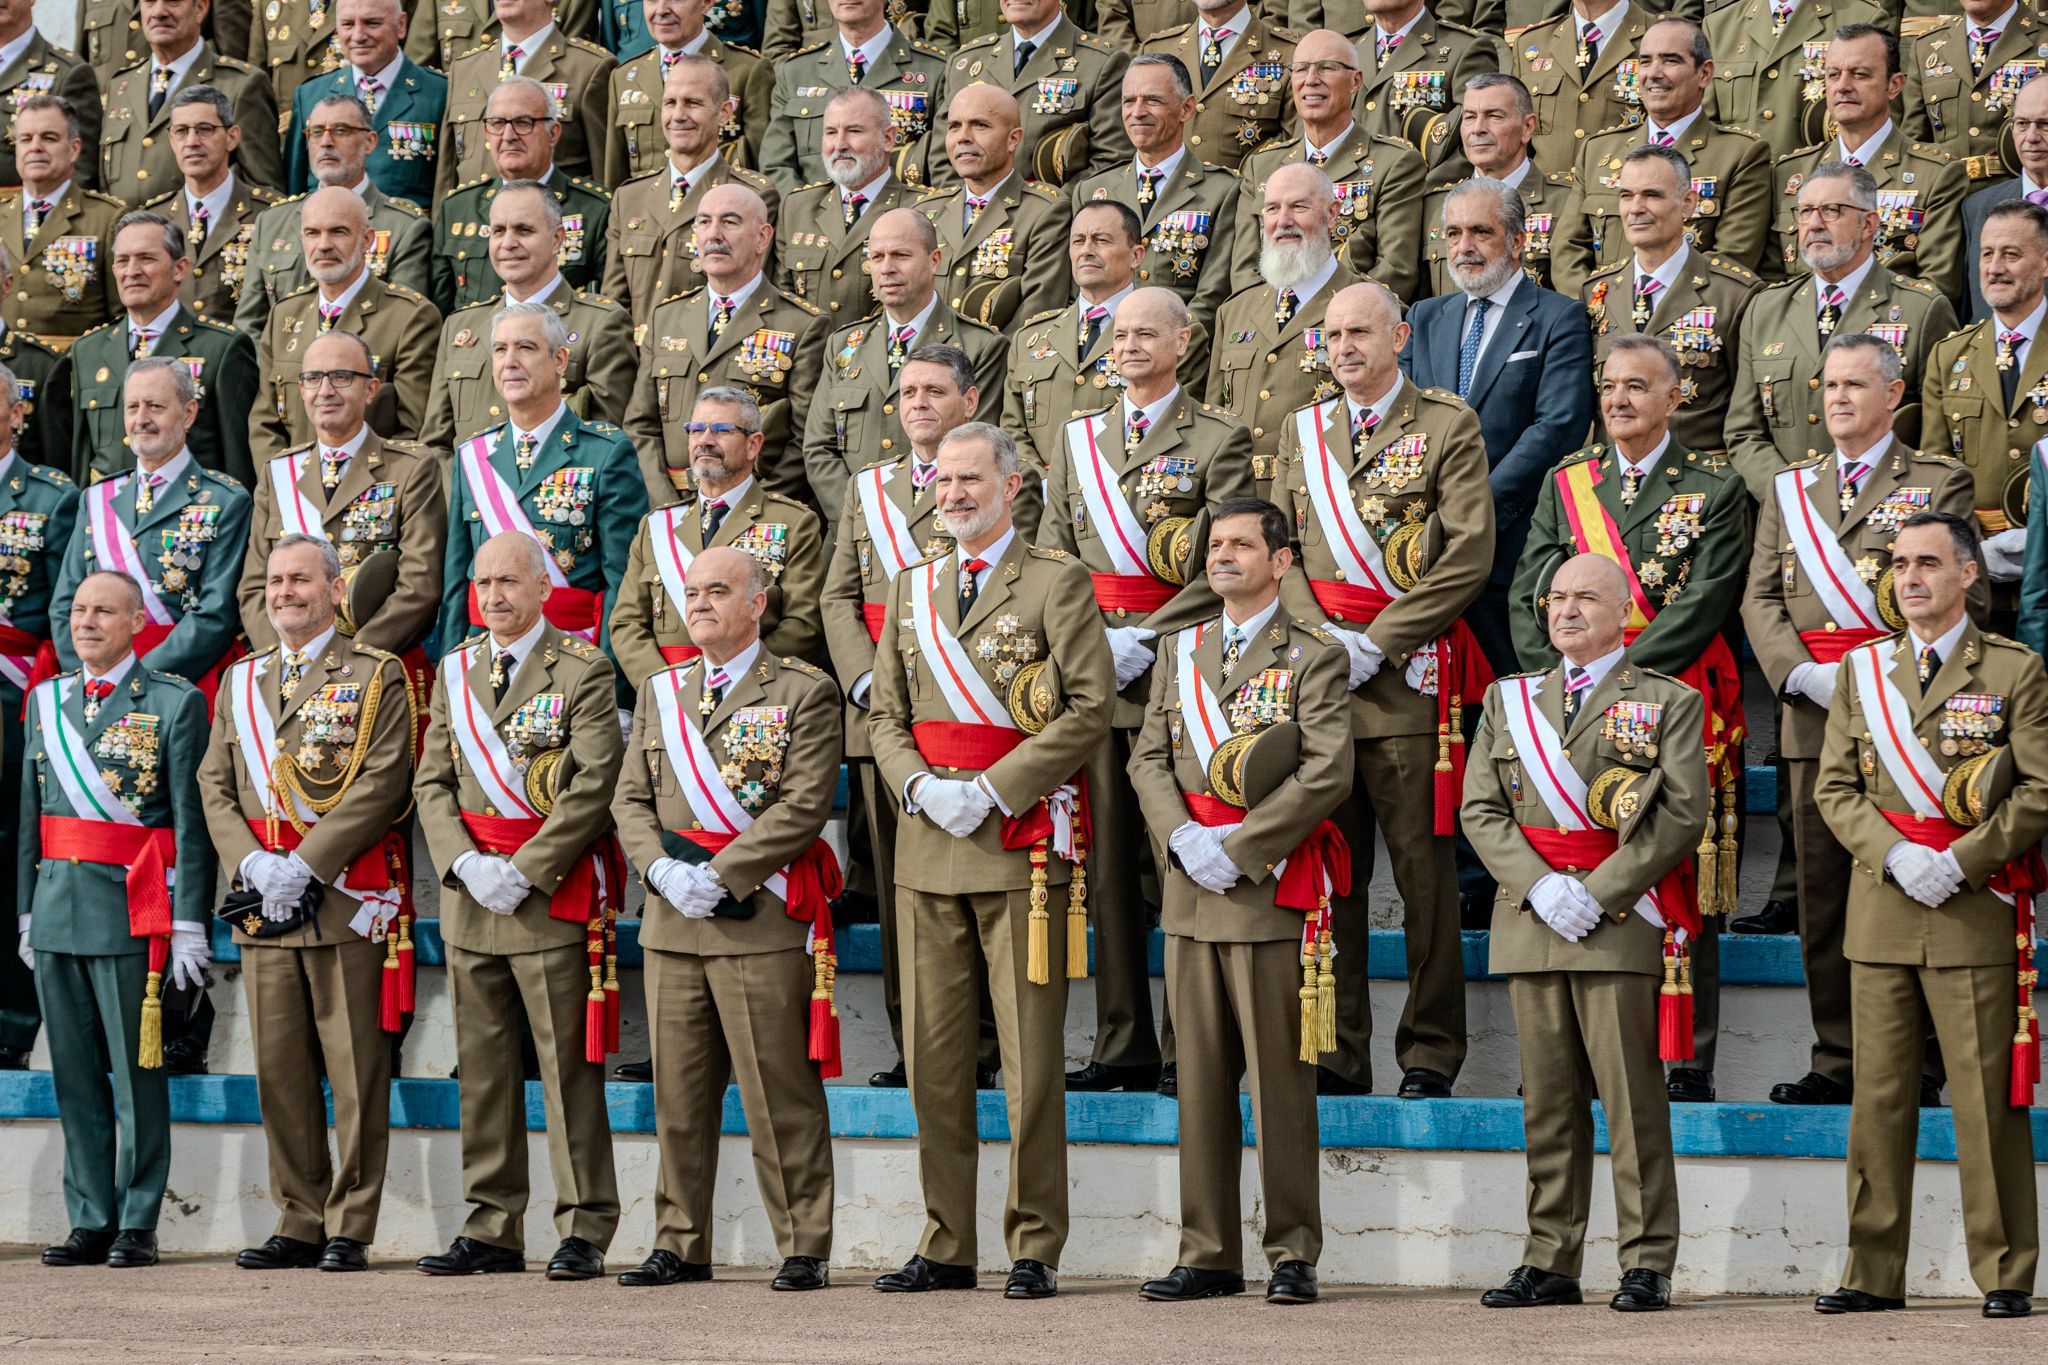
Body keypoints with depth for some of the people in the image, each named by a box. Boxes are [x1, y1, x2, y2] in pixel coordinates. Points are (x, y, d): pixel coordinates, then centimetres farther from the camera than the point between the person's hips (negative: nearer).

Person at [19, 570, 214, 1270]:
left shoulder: (175, 703, -3)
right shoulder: (45, 701, 14)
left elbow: (192, 820, -6)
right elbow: (31, 813, 17)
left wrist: (188, 924, -10)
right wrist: (28, 911, 14)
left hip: (133, 914, -5)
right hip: (58, 908, 5)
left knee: (136, 1071, -1)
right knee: (75, 1074, 7)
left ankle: (138, 1226, 3)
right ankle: (90, 1221, 12)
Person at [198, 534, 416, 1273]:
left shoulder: (377, 676, -1)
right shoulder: (241, 682, 16)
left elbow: (384, 784, -10)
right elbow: (214, 785, 12)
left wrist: (306, 865, -15)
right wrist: (253, 863, -6)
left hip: (347, 901, -5)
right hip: (264, 907, 5)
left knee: (355, 1072, -3)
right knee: (280, 1070, 6)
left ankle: (350, 1230, 1)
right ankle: (299, 1224, 13)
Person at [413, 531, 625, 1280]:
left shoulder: (583, 670, -4)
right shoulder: (456, 672, 14)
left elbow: (593, 786, -11)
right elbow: (432, 781, 10)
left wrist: (523, 872, -15)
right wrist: (467, 865, -6)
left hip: (554, 892, -6)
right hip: (469, 900, 6)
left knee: (569, 1068, -5)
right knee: (481, 1068, 7)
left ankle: (584, 1231, -2)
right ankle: (492, 1231, 12)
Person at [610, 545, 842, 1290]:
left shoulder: (804, 693, -2)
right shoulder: (660, 693, 16)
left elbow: (804, 806, -10)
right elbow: (630, 799, 12)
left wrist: (720, 876, -16)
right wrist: (665, 871, -7)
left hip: (762, 917, -5)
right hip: (672, 921, 5)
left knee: (779, 1091, -4)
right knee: (678, 1091, 7)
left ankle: (803, 1248, 1)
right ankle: (680, 1244, 14)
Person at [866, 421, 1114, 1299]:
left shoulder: (1057, 582, 0)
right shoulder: (910, 590, 16)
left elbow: (1091, 705, -8)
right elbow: (884, 712, 16)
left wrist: (994, 791, -13)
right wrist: (921, 788, -4)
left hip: (1020, 843, -5)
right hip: (927, 845, 5)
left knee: (1031, 1054, -4)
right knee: (932, 1052, 6)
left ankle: (1034, 1248, 0)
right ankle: (946, 1247, 13)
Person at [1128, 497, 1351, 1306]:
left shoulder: (1315, 657, -2)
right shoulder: (1178, 652, 15)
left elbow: (1328, 772, -11)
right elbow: (1148, 759, 11)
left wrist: (1237, 847, -15)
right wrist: (1183, 838, -8)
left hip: (1271, 885, -5)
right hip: (1191, 891, 5)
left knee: (1281, 1078, -3)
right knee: (1200, 1078, 6)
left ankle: (1293, 1255, 1)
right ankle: (1208, 1254, 10)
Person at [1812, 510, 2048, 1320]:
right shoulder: (1862, 670, 12)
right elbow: (1834, 787, 10)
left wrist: (1959, 863, -12)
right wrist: (1894, 855, -7)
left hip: (1976, 913, -3)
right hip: (1881, 912, 3)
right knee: (1878, 1098, 3)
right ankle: (1874, 1274, 8)